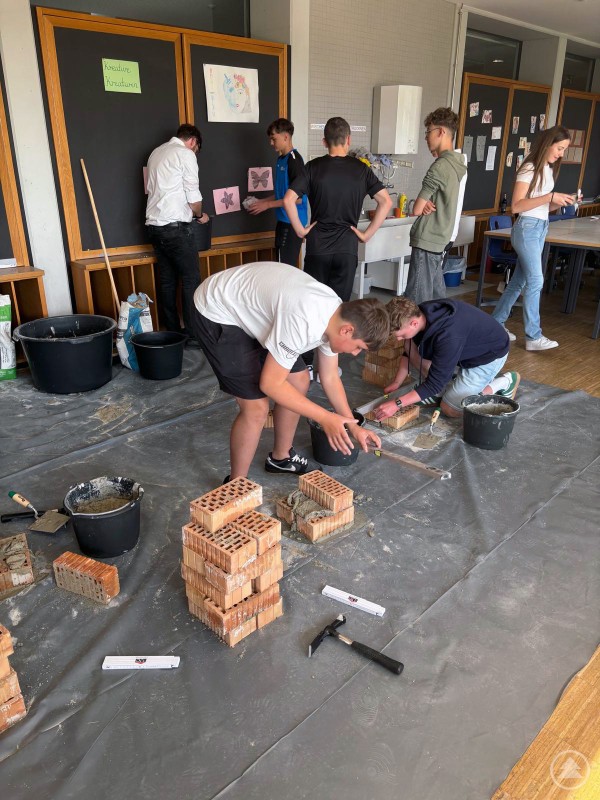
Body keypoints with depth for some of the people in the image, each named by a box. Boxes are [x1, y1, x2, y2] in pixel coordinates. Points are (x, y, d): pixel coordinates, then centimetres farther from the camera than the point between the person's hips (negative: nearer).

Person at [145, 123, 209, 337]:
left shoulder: (156, 153, 19)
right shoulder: (186, 154, -5)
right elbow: (193, 197, -8)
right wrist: (199, 215, 12)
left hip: (154, 225, 8)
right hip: (176, 227, -8)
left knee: (167, 280, 10)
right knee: (191, 279, -4)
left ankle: (172, 330, 14)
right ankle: (193, 332, -4)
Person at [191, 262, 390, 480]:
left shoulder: (336, 316, -7)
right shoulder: (303, 322, -36)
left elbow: (330, 378, 6)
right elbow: (271, 384, -27)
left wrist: (353, 426, 4)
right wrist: (325, 418, -22)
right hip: (216, 315, -9)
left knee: (299, 381, 10)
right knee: (257, 407, -13)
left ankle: (281, 457, 30)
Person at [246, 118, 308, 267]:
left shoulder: (294, 160, -16)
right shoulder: (281, 159, 13)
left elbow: (297, 198, -20)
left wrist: (268, 205, -15)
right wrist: (261, 201, 11)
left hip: (292, 222, -9)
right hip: (284, 220, 9)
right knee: (281, 265, 13)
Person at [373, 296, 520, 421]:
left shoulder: (448, 335, -41)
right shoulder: (418, 314, -17)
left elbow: (435, 382, -33)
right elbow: (409, 351, 2)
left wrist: (397, 403, -34)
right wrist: (397, 383, -1)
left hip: (489, 354, -7)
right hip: (467, 347, 7)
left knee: (450, 409, -7)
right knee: (410, 345, -10)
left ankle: (505, 382, 6)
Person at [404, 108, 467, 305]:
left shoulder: (440, 166, -16)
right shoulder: (456, 162, 13)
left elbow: (416, 209, -15)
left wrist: (424, 205, 5)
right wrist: (427, 204, -5)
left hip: (427, 241, -10)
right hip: (440, 239, 10)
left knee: (417, 302, -8)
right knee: (436, 297, 14)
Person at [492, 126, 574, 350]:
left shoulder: (548, 170, 13)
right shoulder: (529, 169, -12)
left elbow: (541, 206, 16)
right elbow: (516, 206, -19)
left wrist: (560, 202, -2)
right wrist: (550, 197, -22)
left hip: (541, 228, 9)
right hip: (527, 228, -9)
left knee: (519, 280, 11)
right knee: (535, 281, -7)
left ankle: (496, 323, 21)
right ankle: (533, 337, 0)